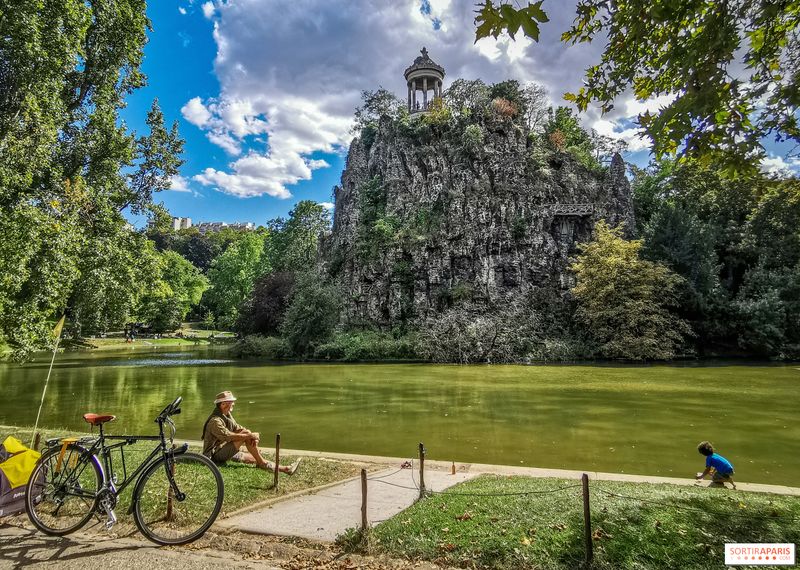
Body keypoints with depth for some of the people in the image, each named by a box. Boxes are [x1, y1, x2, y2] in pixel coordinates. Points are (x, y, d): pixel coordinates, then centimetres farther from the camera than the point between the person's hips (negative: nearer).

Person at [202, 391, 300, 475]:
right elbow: (228, 436, -30)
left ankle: (284, 468, -10)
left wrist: (253, 437, -15)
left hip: (227, 451, 9)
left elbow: (238, 428, 5)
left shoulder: (227, 416, 10)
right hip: (215, 454, -9)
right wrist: (250, 436, -27)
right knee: (245, 434, -23)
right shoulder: (215, 421, -20)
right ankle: (262, 463, -16)